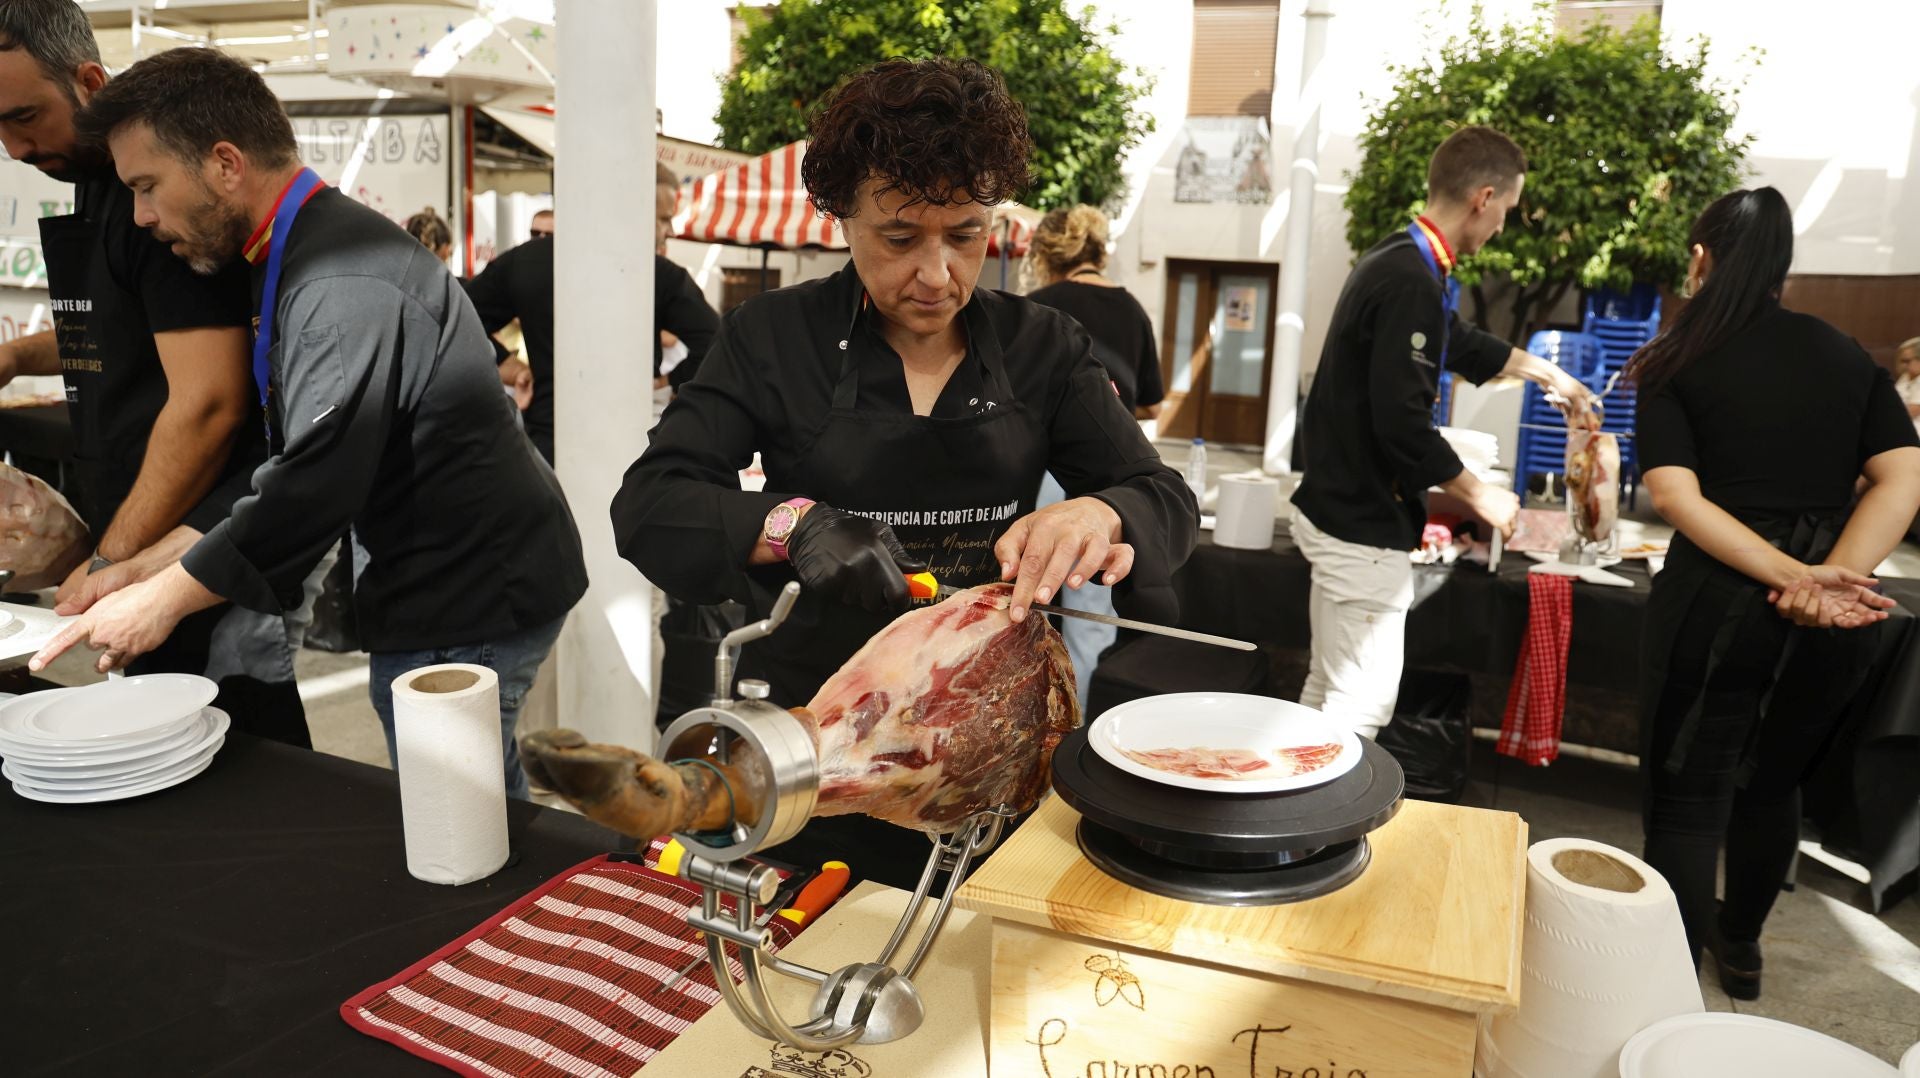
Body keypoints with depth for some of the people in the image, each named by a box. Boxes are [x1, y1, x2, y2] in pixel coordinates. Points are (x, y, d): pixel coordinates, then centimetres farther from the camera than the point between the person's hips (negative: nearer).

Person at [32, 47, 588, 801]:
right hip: (476, 579, 10)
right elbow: (301, 462, 17)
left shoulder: (343, 285, -20)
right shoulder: (309, 252, 14)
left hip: (468, 603, -10)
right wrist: (165, 558, 12)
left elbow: (319, 484, -25)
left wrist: (165, 599, -14)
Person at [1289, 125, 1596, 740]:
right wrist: (1480, 497, -9)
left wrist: (1547, 373, 42)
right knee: (1361, 708, -3)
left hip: (1335, 509, 10)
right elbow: (1401, 423, -24)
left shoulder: (1393, 262, 11)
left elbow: (1463, 346, 29)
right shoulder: (1411, 283, -20)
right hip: (1364, 528, -10)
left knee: (1327, 691, 16)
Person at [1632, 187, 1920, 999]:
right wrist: (1831, 577, -15)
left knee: (1689, 799, 6)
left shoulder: (1675, 362, -4)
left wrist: (1796, 578, -19)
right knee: (1773, 783, 22)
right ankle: (1740, 948, 41)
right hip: (1835, 622, 5)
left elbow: (1675, 494, -15)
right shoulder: (1849, 359, 8)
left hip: (1715, 599, -5)